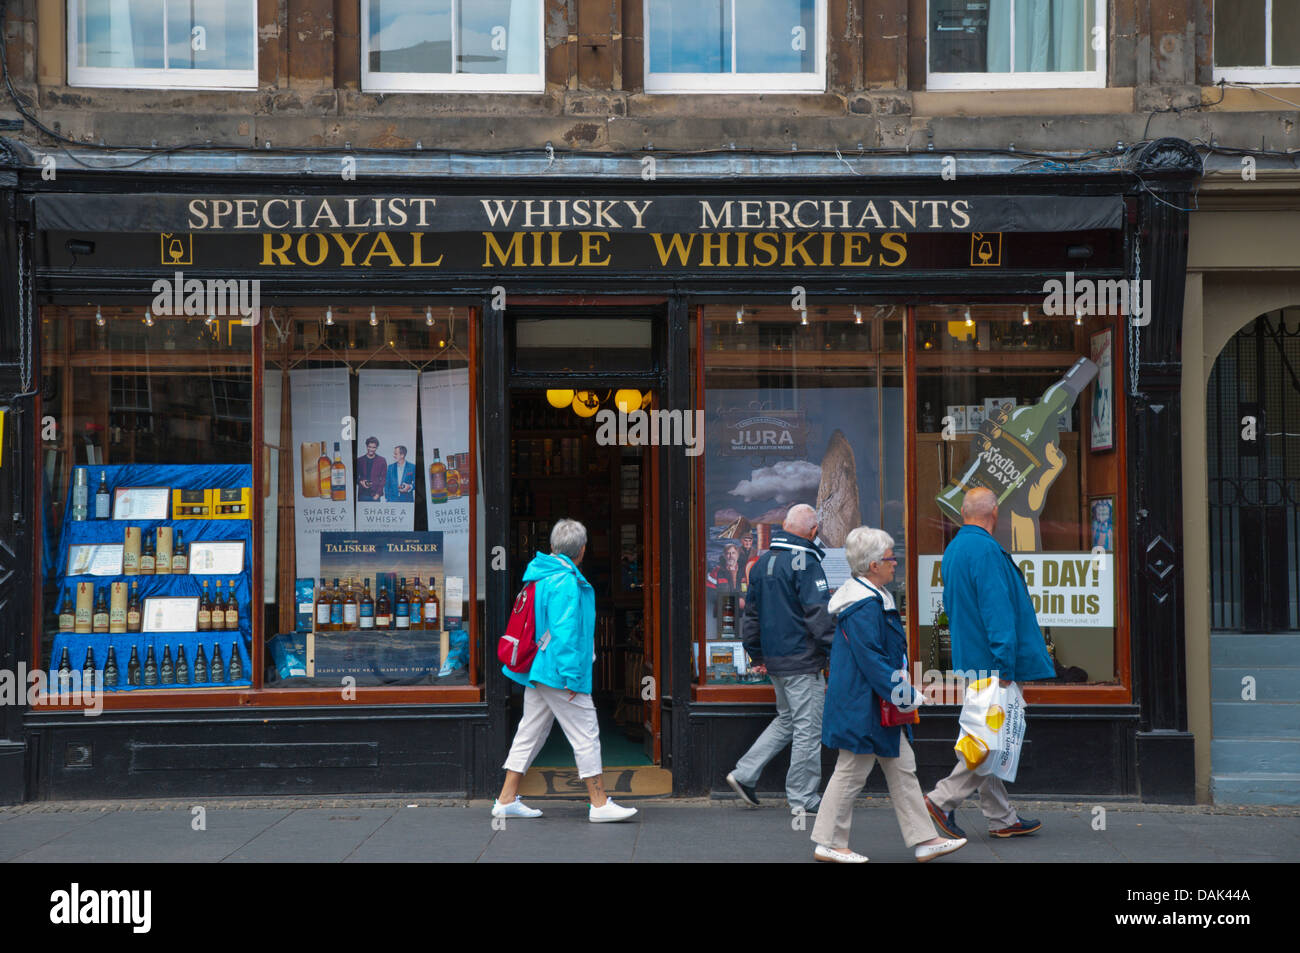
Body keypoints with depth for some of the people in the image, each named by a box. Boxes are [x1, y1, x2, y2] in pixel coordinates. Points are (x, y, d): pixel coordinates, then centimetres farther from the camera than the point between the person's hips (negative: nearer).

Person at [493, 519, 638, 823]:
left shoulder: (539, 575, 12)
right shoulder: (566, 581, -17)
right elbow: (564, 632, -22)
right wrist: (572, 676, -21)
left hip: (536, 672, 10)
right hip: (557, 673, -10)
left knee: (530, 732, 13)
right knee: (585, 734, -3)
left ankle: (507, 800, 15)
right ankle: (600, 804, 2)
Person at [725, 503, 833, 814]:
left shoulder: (763, 562, 11)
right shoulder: (804, 562, -14)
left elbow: (751, 613, 18)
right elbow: (819, 613, -18)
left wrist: (757, 654, 24)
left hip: (774, 659, 8)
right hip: (802, 660, -8)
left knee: (786, 720, 20)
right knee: (808, 728, 0)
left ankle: (744, 773, 15)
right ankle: (803, 798, 5)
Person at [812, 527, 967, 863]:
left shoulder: (872, 599, 12)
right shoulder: (864, 607, -22)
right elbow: (872, 661, -24)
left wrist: (903, 693, 22)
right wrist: (907, 695, -19)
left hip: (880, 708, 11)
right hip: (864, 706, -11)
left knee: (903, 769, 12)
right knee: (852, 772, 0)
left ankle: (923, 840, 18)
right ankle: (828, 844, 11)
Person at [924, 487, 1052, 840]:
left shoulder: (953, 549, 14)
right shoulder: (986, 550, -17)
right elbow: (996, 610, -22)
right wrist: (1004, 667, -23)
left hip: (972, 662, 10)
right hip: (992, 662, -10)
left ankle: (1002, 818, 18)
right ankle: (943, 799, -4)